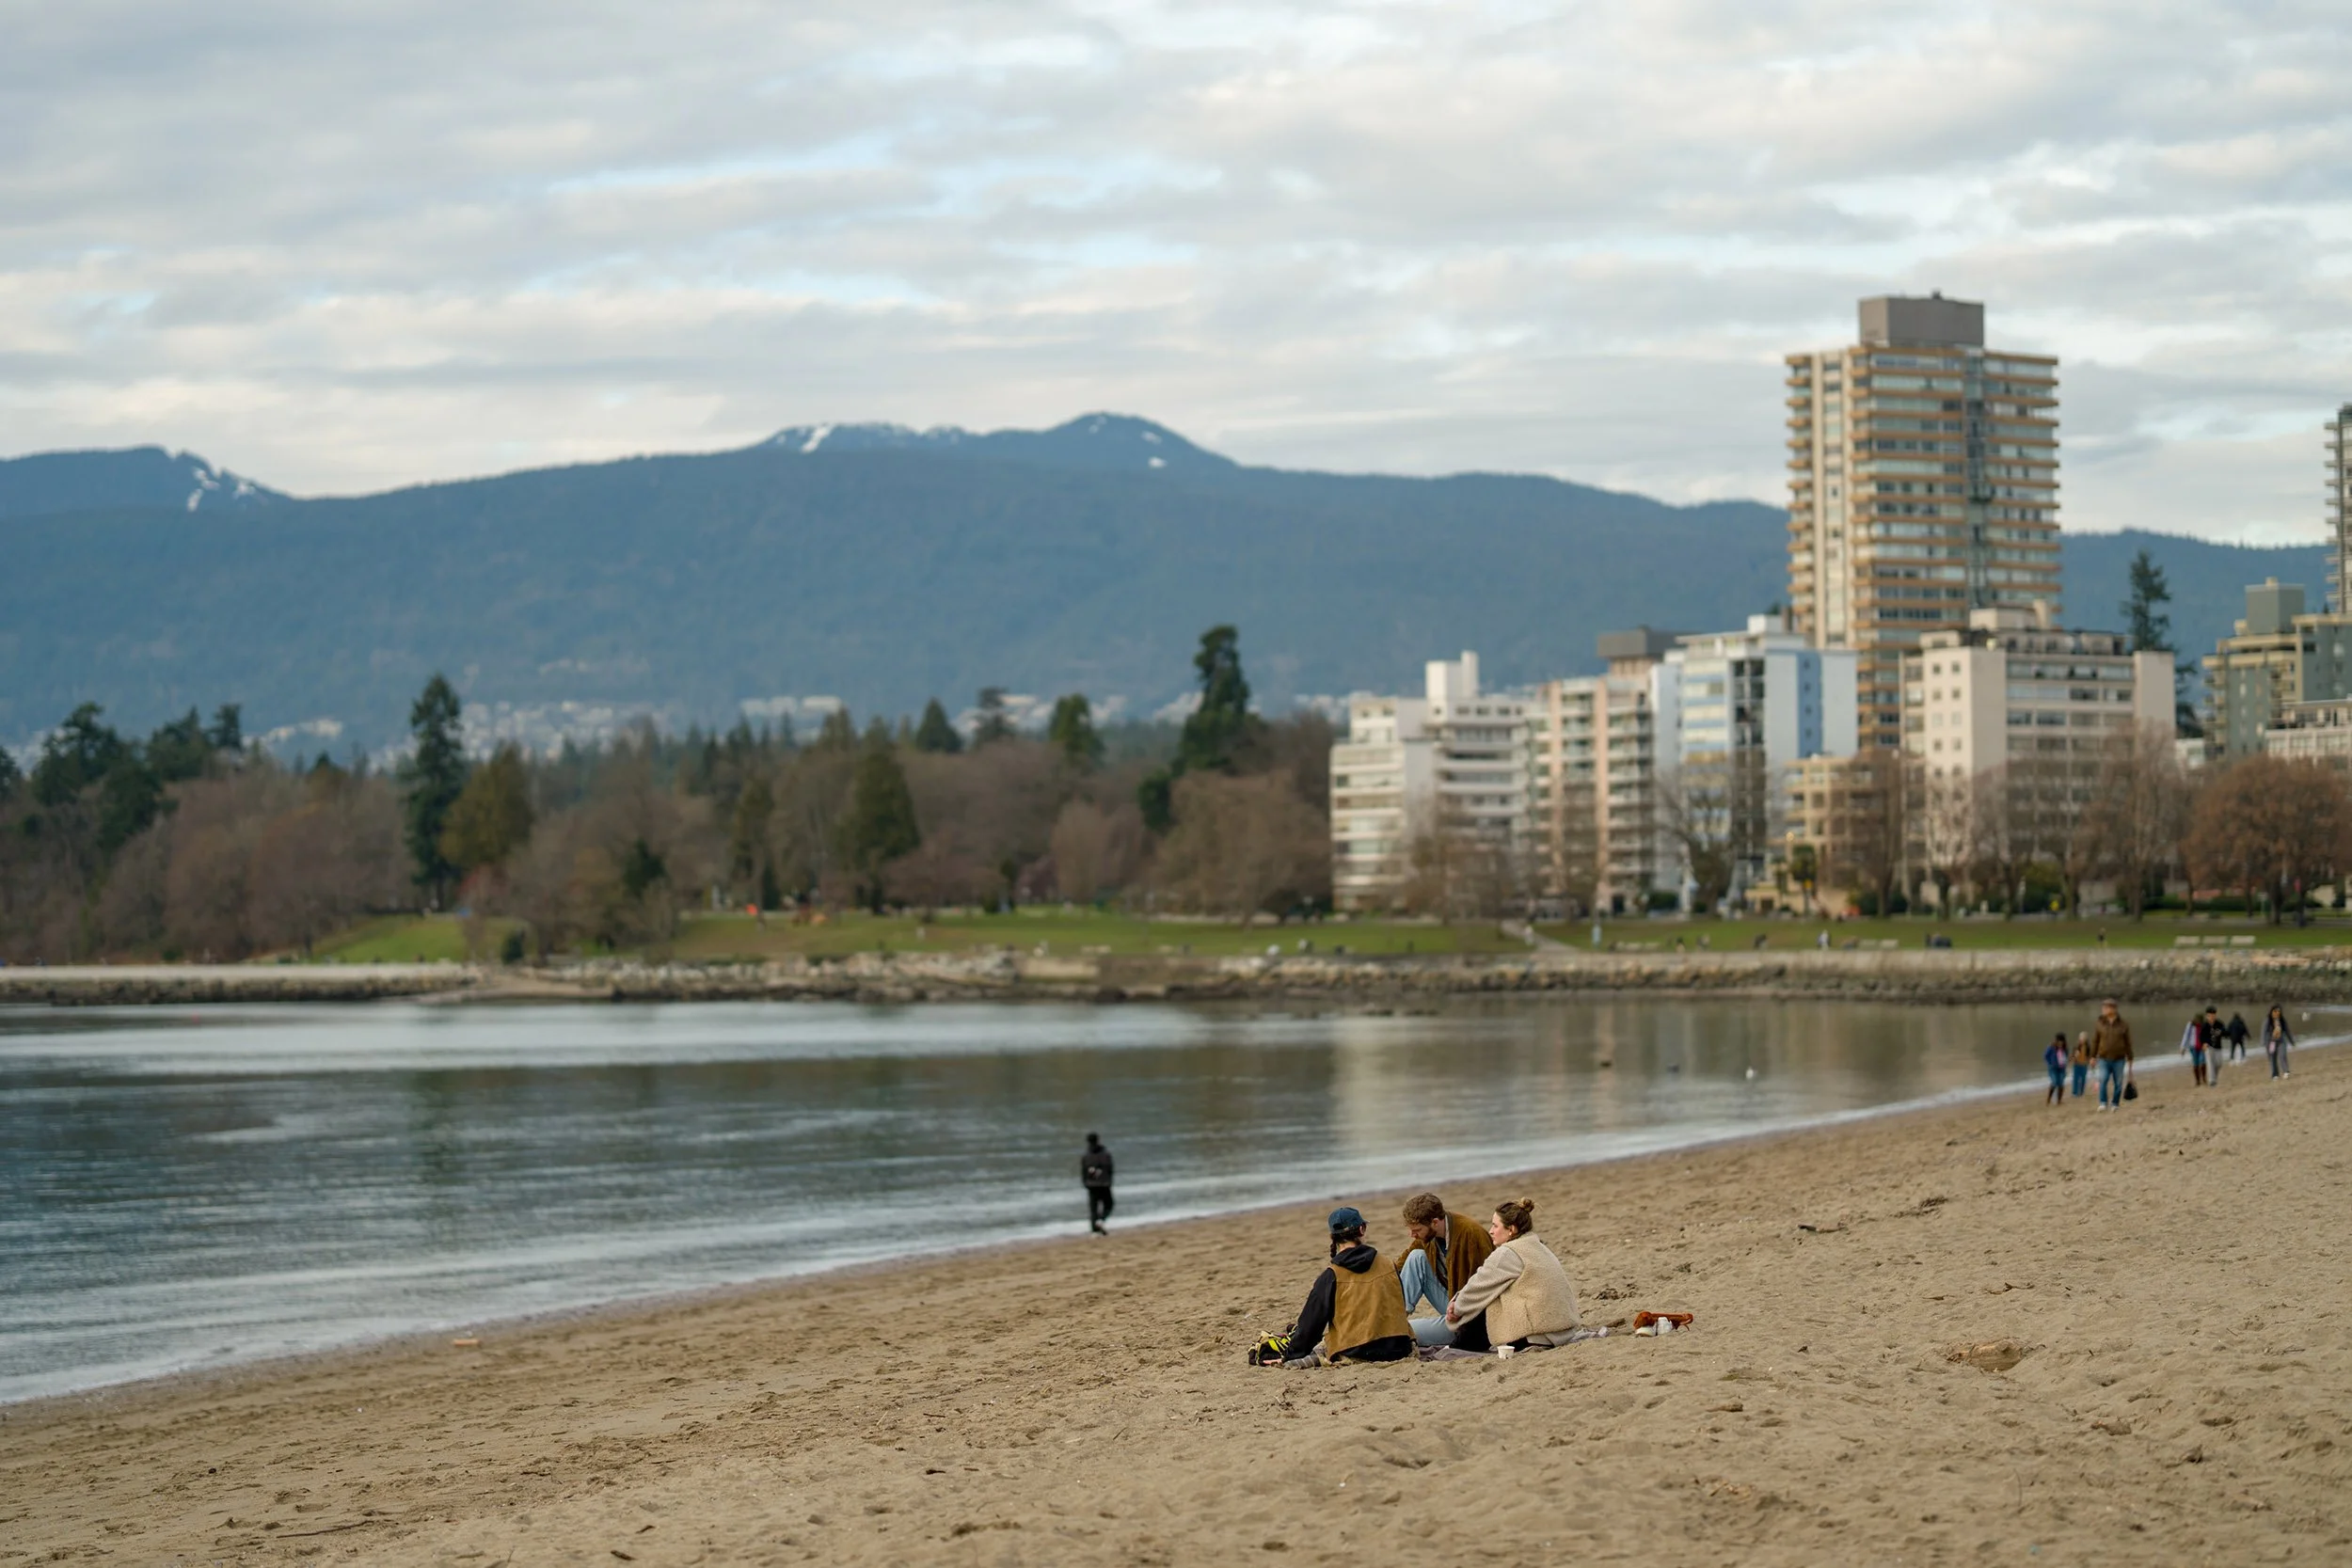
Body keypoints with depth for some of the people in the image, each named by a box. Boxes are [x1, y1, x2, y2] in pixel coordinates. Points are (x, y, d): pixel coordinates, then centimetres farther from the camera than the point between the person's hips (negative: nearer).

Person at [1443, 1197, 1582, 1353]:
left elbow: (1478, 1288, -5)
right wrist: (1457, 1303, 9)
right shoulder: (1539, 1248, 17)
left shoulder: (1507, 1254, -13)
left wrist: (1457, 1310, 13)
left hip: (1536, 1338, -9)